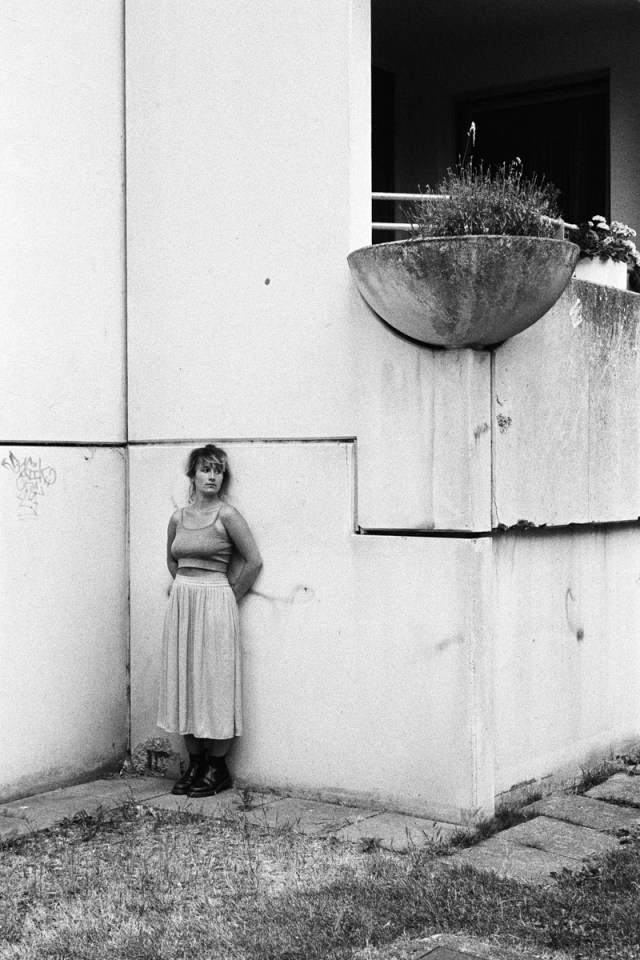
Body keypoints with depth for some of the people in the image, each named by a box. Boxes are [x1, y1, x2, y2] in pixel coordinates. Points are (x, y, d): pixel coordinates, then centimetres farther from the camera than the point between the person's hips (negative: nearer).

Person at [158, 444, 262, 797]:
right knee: (183, 679, 7)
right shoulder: (178, 518, 8)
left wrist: (228, 596, 1)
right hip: (181, 602, 6)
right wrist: (185, 588, 12)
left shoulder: (226, 515, -7)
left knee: (214, 680, -1)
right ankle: (195, 764, 17)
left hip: (215, 602, -6)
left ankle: (218, 768, 8)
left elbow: (254, 561, -6)